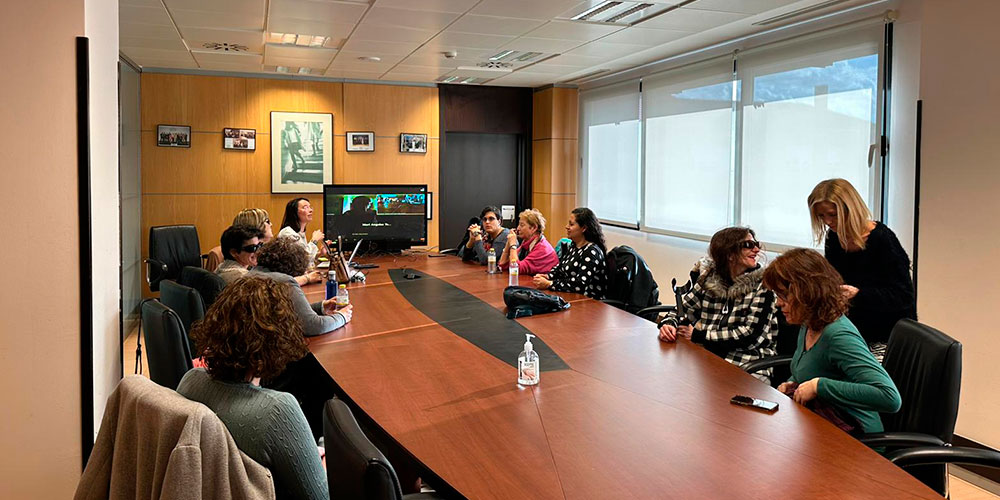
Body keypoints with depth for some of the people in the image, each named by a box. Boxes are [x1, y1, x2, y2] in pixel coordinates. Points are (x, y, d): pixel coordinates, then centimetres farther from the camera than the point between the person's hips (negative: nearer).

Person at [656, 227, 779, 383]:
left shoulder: (762, 284, -3)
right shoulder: (708, 278, 7)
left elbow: (750, 335, -12)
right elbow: (682, 309, 14)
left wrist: (698, 335, -11)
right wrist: (668, 325, -9)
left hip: (749, 368, -3)